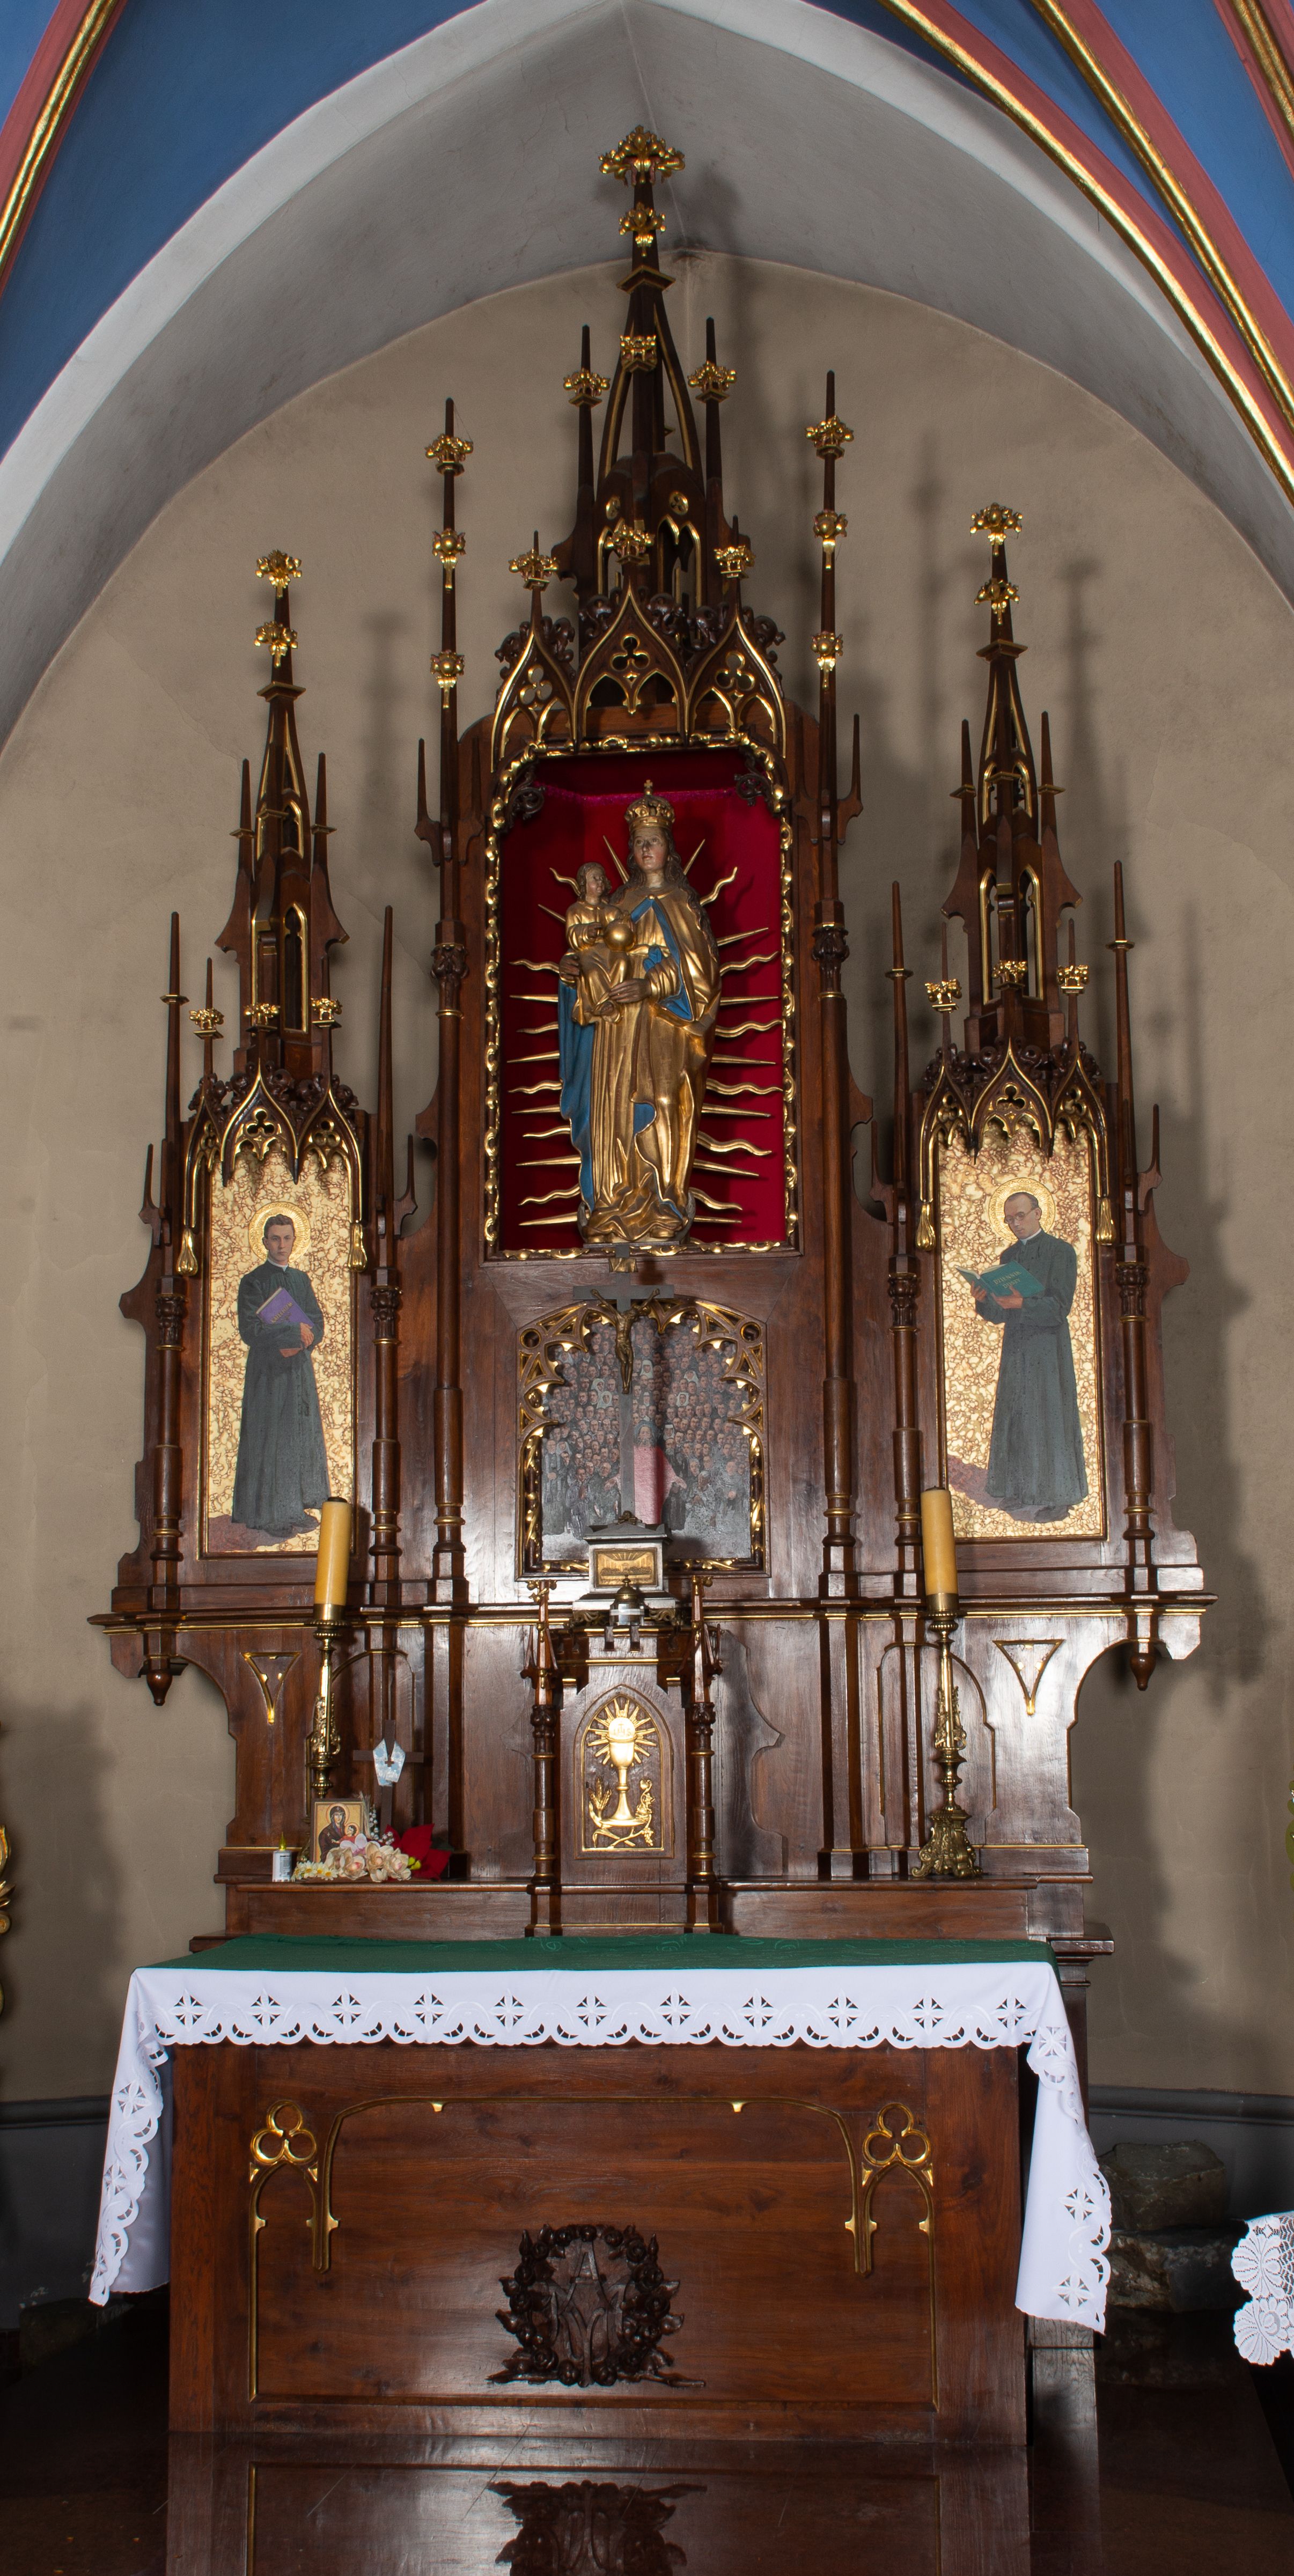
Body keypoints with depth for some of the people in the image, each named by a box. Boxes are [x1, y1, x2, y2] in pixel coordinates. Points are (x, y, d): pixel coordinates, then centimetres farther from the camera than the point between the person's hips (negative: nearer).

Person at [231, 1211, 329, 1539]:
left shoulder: (301, 1279, 12)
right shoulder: (253, 1283, -6)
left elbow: (317, 1325, 8)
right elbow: (251, 1331, -16)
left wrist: (299, 1344, -13)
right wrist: (295, 1333, -15)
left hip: (300, 1369, 6)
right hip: (268, 1373, -6)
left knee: (303, 1437, 7)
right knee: (269, 1442, -5)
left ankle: (295, 1507, 16)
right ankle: (269, 1516, 0)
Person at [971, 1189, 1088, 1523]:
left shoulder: (1060, 1251, -5)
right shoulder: (1008, 1256, 15)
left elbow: (1059, 1307, -13)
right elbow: (999, 1314, 12)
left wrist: (1022, 1304, -28)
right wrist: (983, 1299, -9)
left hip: (1047, 1349, -6)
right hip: (1015, 1348, 6)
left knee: (1047, 1417, -4)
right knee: (1014, 1418, 7)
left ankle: (1052, 1497, 1)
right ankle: (1016, 1492, 15)